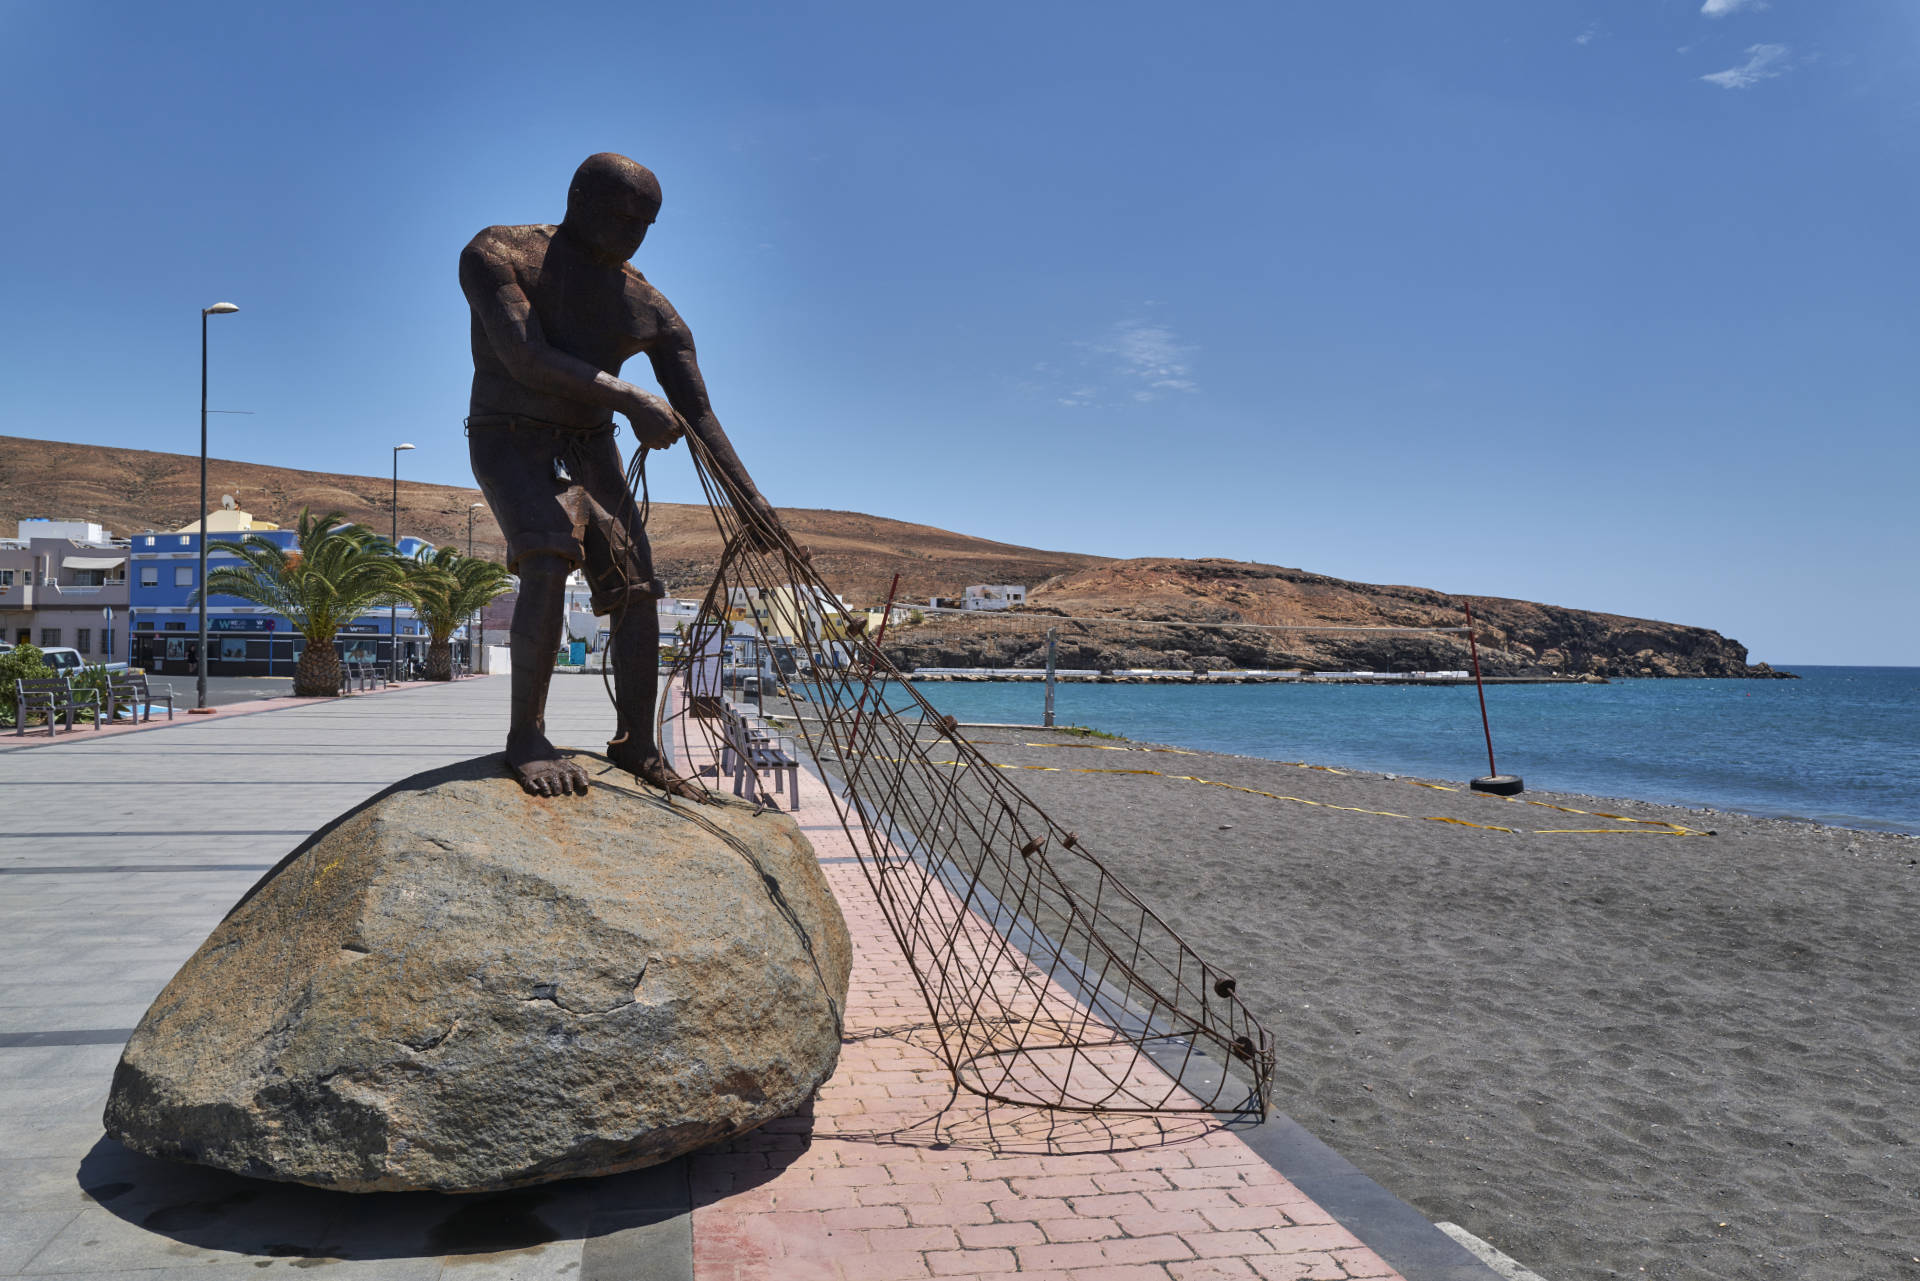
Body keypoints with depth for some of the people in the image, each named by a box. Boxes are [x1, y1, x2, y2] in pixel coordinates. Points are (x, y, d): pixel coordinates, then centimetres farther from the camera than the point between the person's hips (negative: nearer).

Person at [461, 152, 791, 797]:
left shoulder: (651, 309, 1)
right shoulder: (495, 254, -10)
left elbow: (698, 414, -1)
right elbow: (525, 358, -24)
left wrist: (748, 498, -9)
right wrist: (630, 399, -31)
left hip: (590, 448, 5)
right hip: (510, 440, -5)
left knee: (636, 589, -5)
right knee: (548, 562, -29)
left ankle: (636, 745, 7)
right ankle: (526, 737, -21)